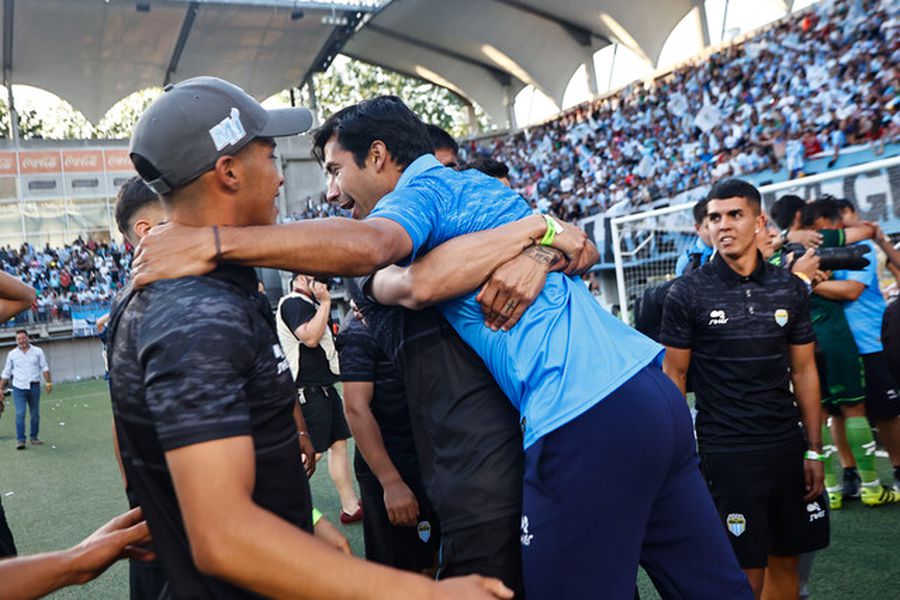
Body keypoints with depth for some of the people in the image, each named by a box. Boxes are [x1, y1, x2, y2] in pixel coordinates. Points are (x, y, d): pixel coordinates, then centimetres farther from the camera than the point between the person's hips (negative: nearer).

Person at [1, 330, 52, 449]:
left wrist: (48, 382, -8)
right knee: (20, 414, -10)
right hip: (19, 388, -1)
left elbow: (44, 368, 2)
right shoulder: (12, 354, 7)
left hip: (34, 387, 1)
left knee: (35, 414, 6)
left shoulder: (38, 351, 5)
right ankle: (20, 440, -8)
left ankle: (34, 437, 17)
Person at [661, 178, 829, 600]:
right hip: (726, 451, -4)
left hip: (787, 446, 4)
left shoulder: (791, 289, 4)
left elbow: (804, 370, 10)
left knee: (786, 564, 13)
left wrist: (814, 451, 7)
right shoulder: (688, 293, -6)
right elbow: (674, 376, -2)